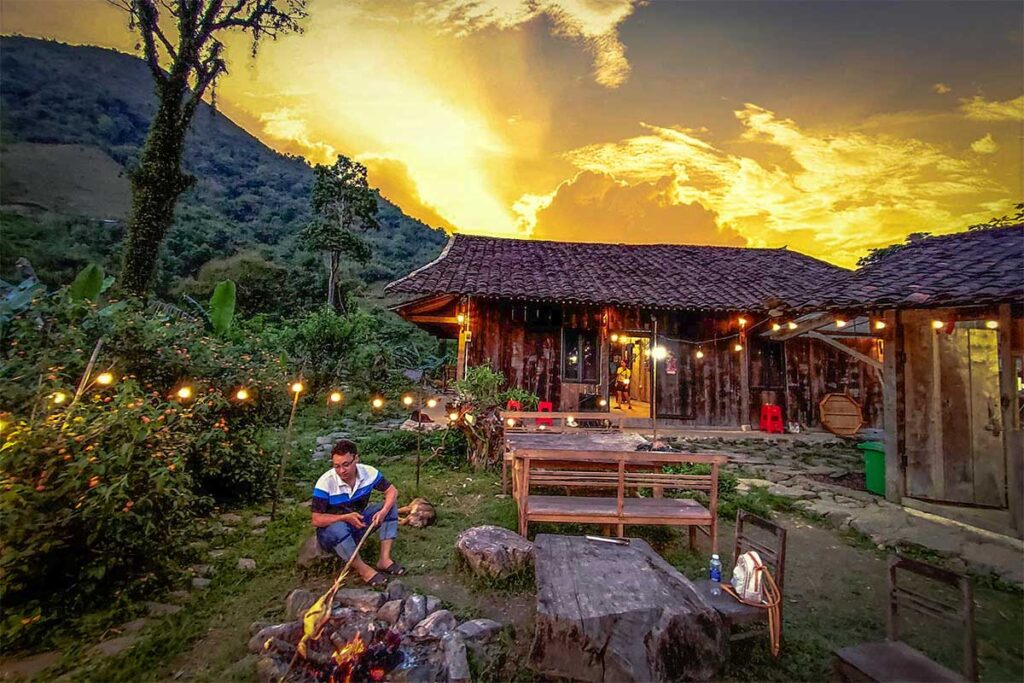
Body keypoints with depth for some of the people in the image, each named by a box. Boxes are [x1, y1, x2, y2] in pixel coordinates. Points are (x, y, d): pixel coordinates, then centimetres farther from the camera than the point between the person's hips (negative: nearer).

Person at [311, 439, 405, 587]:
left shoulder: (368, 472, -17)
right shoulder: (325, 482, -27)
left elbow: (392, 491, -8)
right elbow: (316, 520, -22)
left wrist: (383, 511, -27)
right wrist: (346, 517, -35)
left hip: (358, 523, 4)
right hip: (332, 531, -4)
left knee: (391, 506, -14)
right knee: (338, 529, -39)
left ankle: (385, 559, -15)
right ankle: (364, 569, -19)